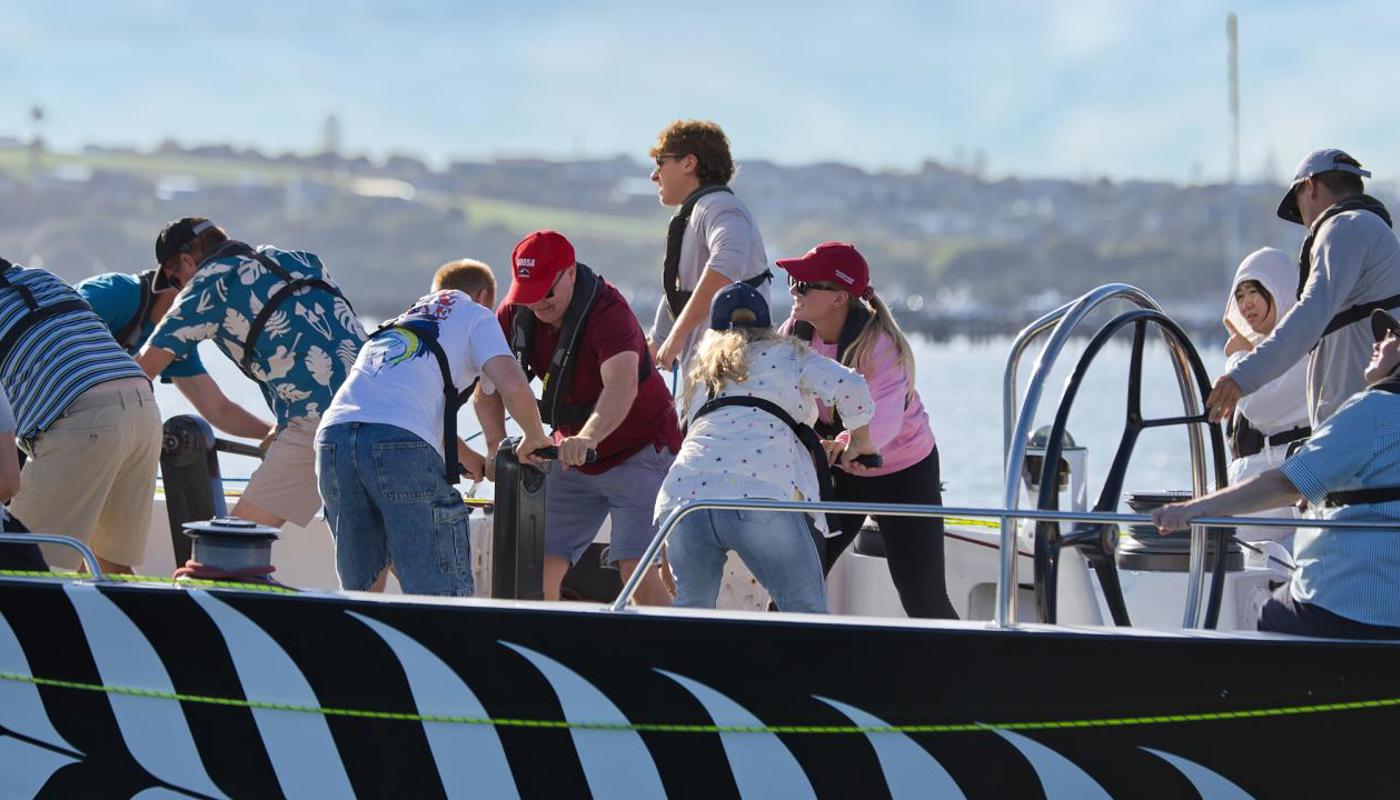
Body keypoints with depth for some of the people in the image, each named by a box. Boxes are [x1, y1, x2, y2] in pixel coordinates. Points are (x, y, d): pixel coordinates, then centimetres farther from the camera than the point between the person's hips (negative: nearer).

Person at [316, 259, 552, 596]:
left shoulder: (401, 320, 38)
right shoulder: (476, 316, 19)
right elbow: (513, 386, 2)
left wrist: (466, 455, 62)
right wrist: (535, 438, 20)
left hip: (333, 432, 6)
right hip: (402, 442, -6)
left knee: (357, 589, 17)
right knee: (443, 593, -4)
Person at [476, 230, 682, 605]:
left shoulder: (609, 313, -29)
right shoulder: (515, 313, -8)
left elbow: (622, 386, -46)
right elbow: (489, 384, -6)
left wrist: (588, 438, -64)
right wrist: (497, 444, -23)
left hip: (640, 450, -6)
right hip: (573, 460, 6)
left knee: (635, 569, -21)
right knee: (540, 567, -1)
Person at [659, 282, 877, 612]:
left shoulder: (702, 369, 35)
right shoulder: (787, 355, 21)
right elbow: (850, 387, 5)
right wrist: (859, 443, 22)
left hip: (684, 490, 4)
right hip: (760, 495, -4)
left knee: (691, 609, 20)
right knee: (807, 617, 3)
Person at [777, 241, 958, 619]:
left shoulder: (879, 344, -29)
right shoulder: (797, 333, -10)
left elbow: (884, 421, -43)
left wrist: (838, 446, -61)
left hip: (904, 473, -5)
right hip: (838, 473, 5)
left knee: (923, 598, -8)